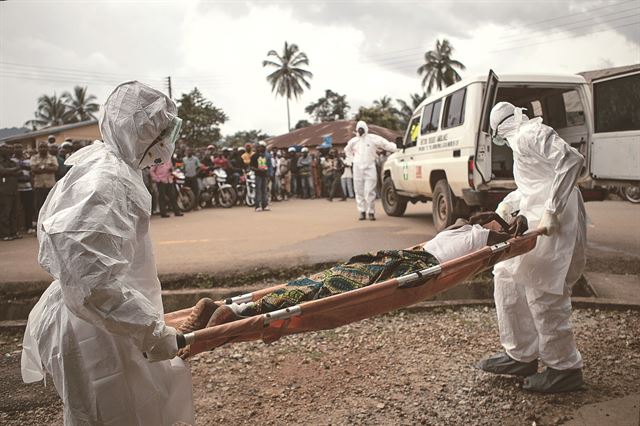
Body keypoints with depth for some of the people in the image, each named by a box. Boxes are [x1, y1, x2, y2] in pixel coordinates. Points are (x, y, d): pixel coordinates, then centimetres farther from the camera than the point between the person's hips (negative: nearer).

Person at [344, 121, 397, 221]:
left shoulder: (373, 138, -1)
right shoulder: (354, 141, 10)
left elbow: (387, 144, -2)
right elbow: (347, 150, 29)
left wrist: (399, 149, -12)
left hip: (370, 168, -3)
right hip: (357, 169, 3)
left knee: (369, 192, -10)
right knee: (359, 192, 5)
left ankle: (371, 212, 1)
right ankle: (362, 212, 14)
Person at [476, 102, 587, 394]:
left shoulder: (530, 134, -11)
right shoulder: (522, 140, 20)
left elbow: (571, 160, -25)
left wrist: (552, 211, -28)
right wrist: (507, 205, 18)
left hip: (555, 226, -11)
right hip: (536, 221, 11)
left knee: (543, 294, -6)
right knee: (508, 278, 15)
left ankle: (564, 369, 11)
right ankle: (520, 356, 24)